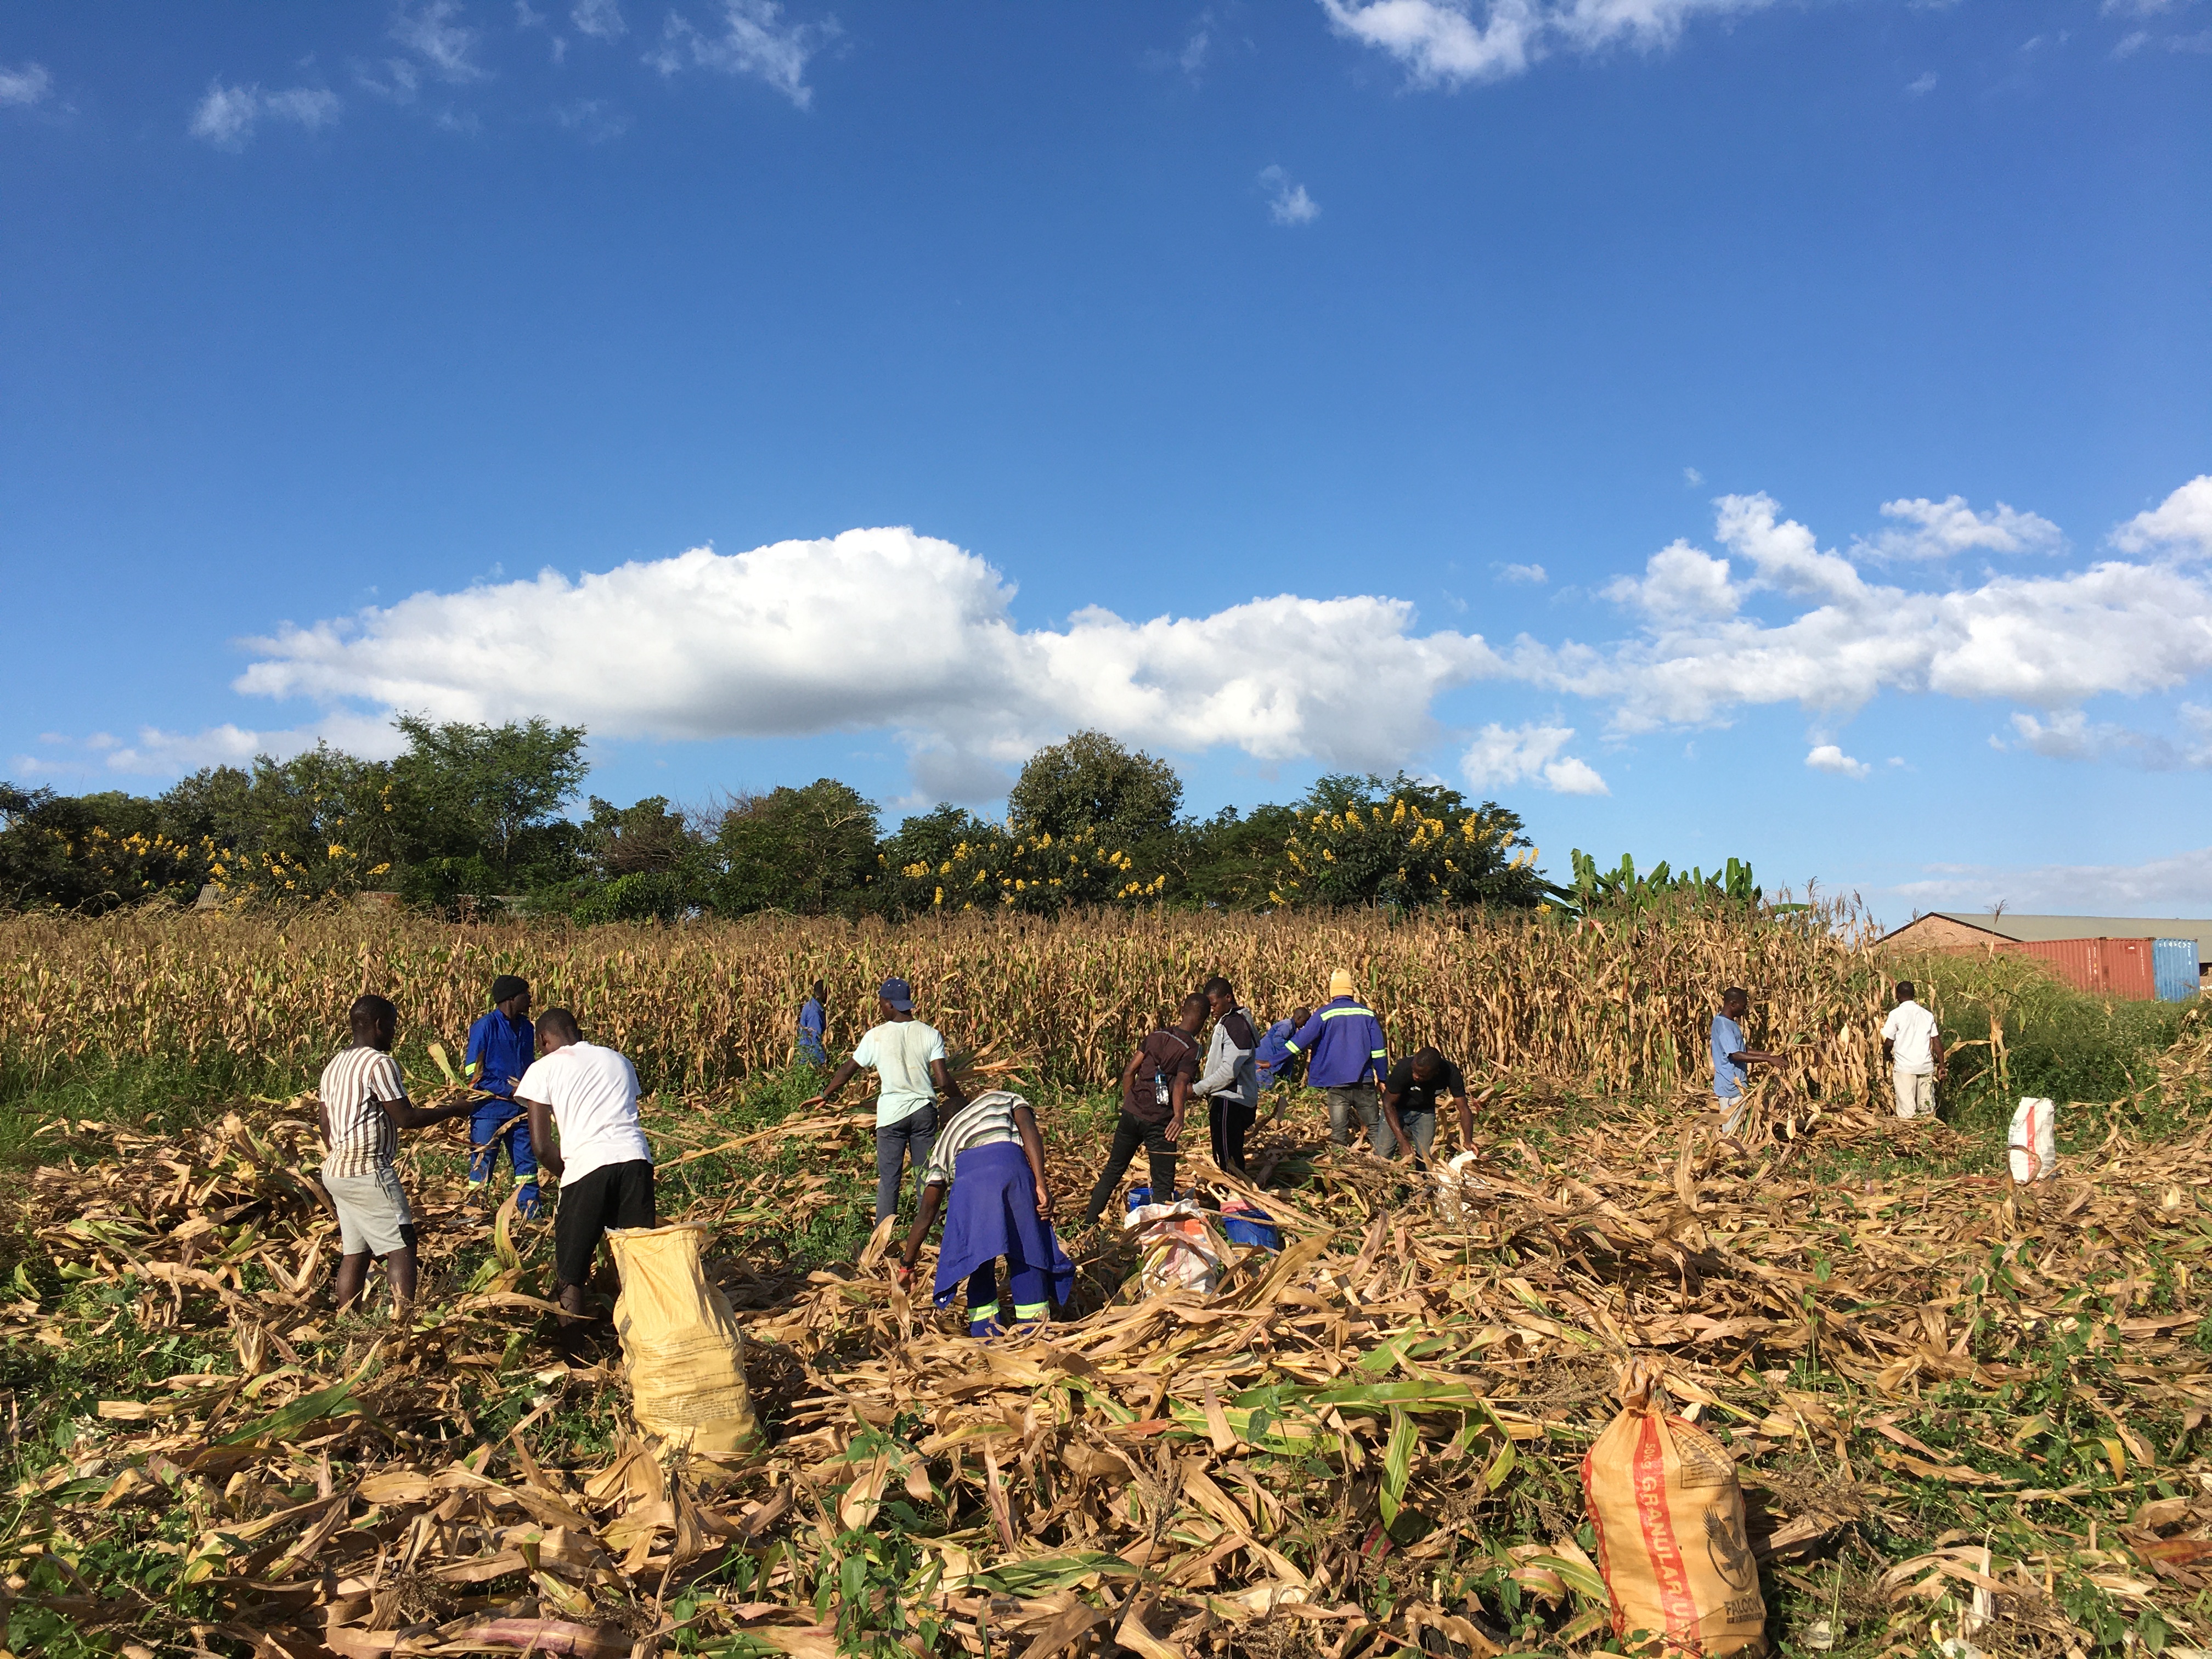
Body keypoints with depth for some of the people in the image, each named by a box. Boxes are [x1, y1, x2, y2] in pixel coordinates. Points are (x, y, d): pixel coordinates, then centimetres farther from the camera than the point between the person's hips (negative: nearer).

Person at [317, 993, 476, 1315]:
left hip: (336, 1169, 9)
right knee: (402, 1247, -5)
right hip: (369, 1172, -9)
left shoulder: (334, 1065, 13)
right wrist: (454, 1109, -4)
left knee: (355, 1252, 12)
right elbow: (407, 1118, -15)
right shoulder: (380, 1063, -15)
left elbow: (326, 1128, 16)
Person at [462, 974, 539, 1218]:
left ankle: (532, 1218, 16)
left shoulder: (527, 1027, 9)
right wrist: (510, 1090, -17)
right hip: (489, 1109, -6)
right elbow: (473, 1072, -12)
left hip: (520, 1111, 6)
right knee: (482, 1168, 1)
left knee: (527, 1164, 9)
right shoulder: (485, 1026, -10)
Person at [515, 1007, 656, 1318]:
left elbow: (542, 1146, 4)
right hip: (637, 1159, 4)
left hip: (587, 1164, -4)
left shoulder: (543, 1068, 12)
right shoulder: (618, 1060, 25)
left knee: (570, 1273, 9)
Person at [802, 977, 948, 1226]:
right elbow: (942, 1081, -10)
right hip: (924, 1111, 1)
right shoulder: (930, 1034, -3)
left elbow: (847, 1070, 8)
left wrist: (825, 1095, 23)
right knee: (926, 1178, 10)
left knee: (888, 1179, 6)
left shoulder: (876, 1036, -3)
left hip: (891, 1113, -1)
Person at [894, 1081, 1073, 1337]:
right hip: (1011, 1162, -1)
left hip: (967, 1175, 1)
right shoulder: (1003, 1098, 37)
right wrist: (1041, 1183, 2)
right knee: (1028, 1254, 10)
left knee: (978, 1262, 15)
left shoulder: (943, 1141, 37)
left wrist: (907, 1265, 41)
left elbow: (927, 1213, 33)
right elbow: (1029, 1132, 12)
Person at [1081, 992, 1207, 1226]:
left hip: (1131, 1113, 6)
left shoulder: (1157, 1036, 7)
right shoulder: (1191, 1049, -9)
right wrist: (1179, 1116, -39)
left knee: (1113, 1169, 19)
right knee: (1163, 1184, 5)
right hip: (1158, 1120, -5)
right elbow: (1180, 1084, -27)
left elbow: (1129, 1072, 7)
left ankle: (1088, 1224, 26)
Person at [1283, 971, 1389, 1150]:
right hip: (1364, 1081, 2)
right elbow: (1378, 1050, 3)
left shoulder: (1324, 1014, -7)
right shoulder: (1366, 1013, 1)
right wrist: (1383, 1078, 12)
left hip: (1336, 1083, -2)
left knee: (1339, 1131, 2)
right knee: (1375, 1127, 11)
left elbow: (1301, 1040, -8)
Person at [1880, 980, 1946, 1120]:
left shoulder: (1896, 1014, -6)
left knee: (1907, 1111, -2)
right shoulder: (1927, 1014, 8)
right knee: (1928, 1108, 11)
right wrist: (1941, 1065, 13)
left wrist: (1887, 1055, 15)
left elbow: (1889, 1043, -5)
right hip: (1926, 1067, 4)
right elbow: (1937, 1042, 6)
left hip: (1904, 1067, -4)